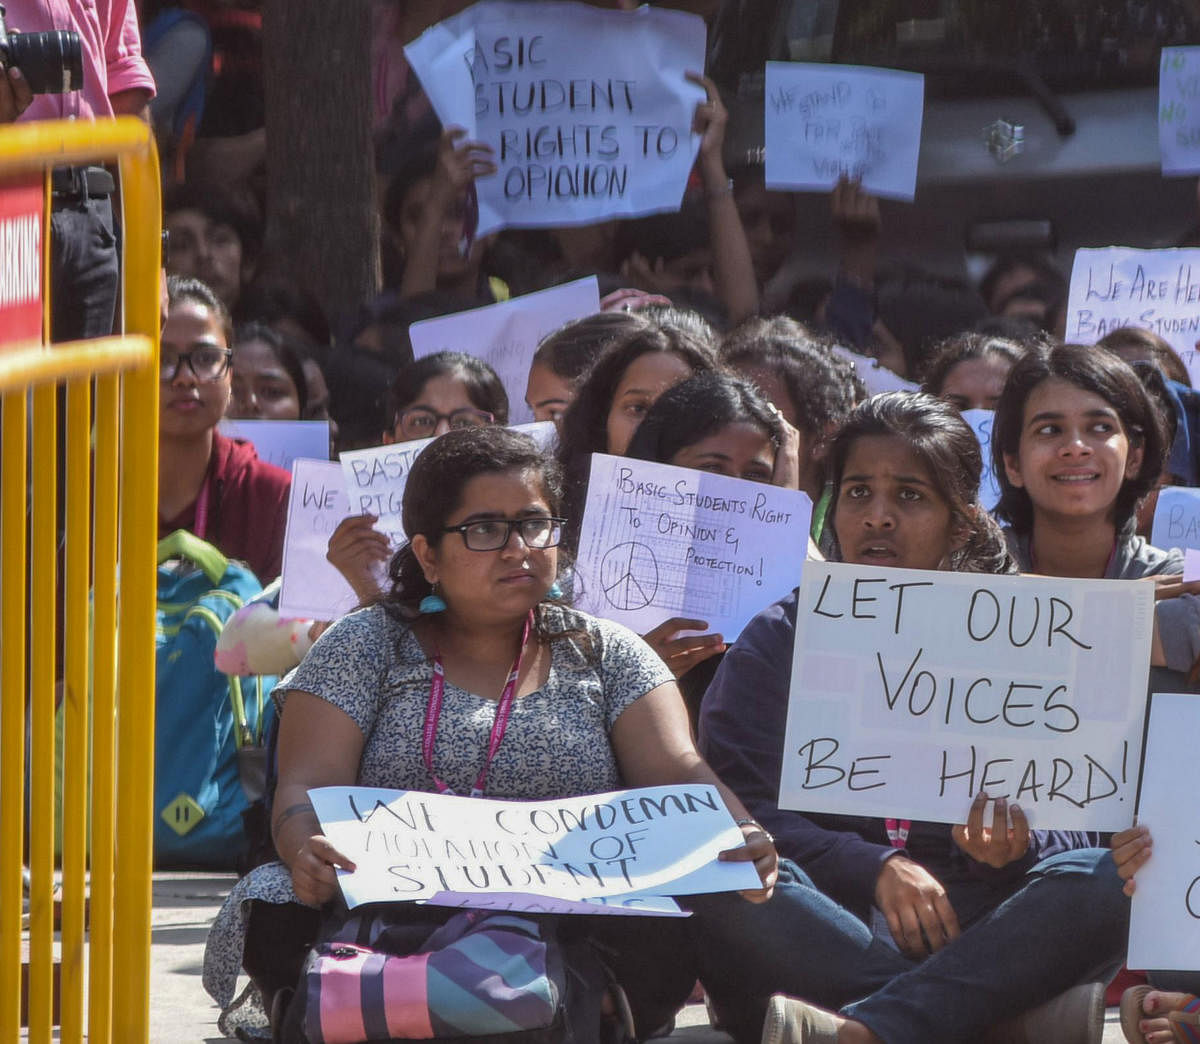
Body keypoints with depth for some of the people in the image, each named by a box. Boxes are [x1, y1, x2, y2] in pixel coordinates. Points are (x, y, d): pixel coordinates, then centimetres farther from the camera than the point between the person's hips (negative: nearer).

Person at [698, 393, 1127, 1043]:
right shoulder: (777, 641, 13)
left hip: (975, 927, 1)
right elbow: (744, 806, -3)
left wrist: (1012, 835, -19)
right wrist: (875, 869, -19)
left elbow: (1076, 830, 6)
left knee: (1106, 880, -30)